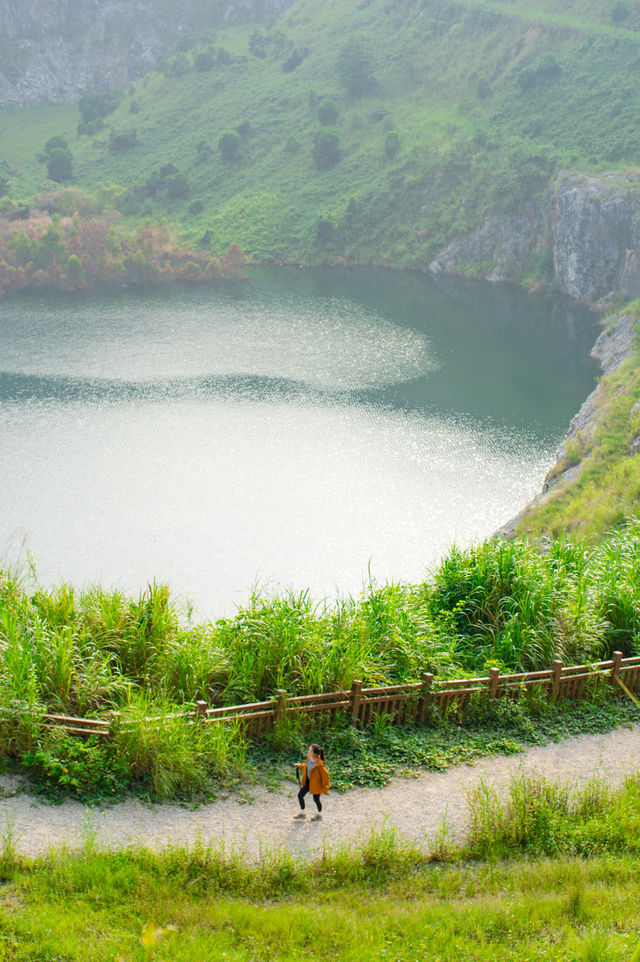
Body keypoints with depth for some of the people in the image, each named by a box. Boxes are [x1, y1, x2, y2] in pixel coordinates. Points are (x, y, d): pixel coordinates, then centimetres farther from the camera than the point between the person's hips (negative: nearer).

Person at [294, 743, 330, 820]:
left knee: (316, 799, 12)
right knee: (300, 795, 9)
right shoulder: (309, 757, -11)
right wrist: (300, 766, 0)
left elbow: (325, 775, -21)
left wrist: (325, 787, -15)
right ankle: (302, 813, 30)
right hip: (308, 781, 7)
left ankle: (319, 814, 40)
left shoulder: (319, 764, -31)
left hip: (316, 784, -7)